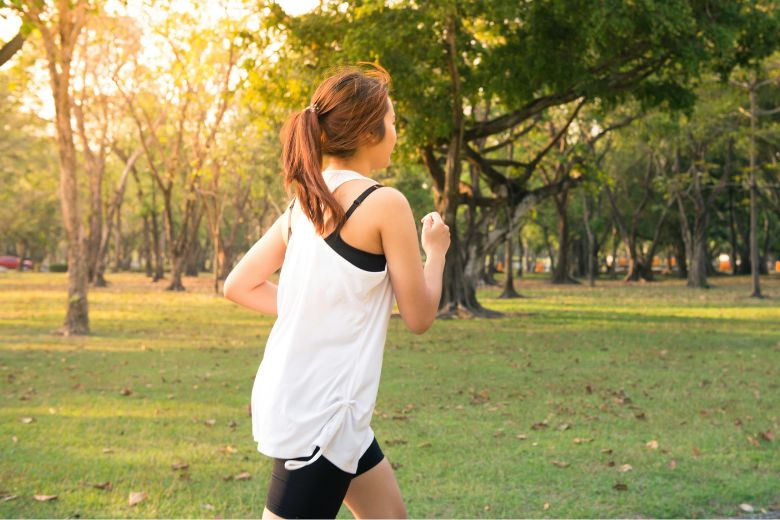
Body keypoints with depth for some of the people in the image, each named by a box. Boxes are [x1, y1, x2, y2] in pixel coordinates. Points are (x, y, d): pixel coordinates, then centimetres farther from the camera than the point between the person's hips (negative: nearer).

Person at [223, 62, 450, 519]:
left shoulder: (304, 203, 8)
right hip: (319, 411, -9)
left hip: (293, 396, 9)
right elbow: (419, 316, -7)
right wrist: (436, 250, 9)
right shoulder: (385, 203, -14)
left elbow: (238, 285, 12)